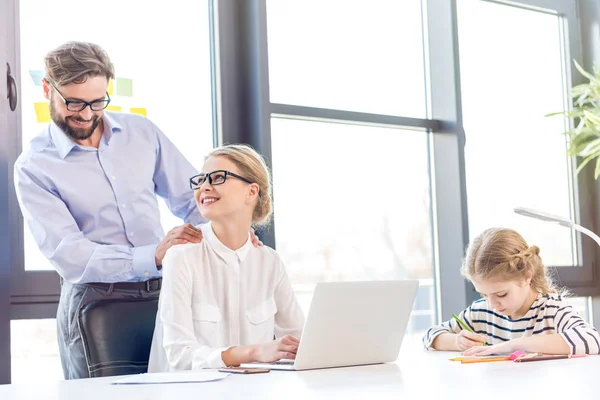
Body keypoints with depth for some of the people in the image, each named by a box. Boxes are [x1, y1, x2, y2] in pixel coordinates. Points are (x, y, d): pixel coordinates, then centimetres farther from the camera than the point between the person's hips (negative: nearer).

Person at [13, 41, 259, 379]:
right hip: (95, 300, -3)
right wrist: (153, 256, -26)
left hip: (162, 291, 3)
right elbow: (67, 254, -14)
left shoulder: (141, 131, 8)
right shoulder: (33, 167, -4)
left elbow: (191, 199, 13)